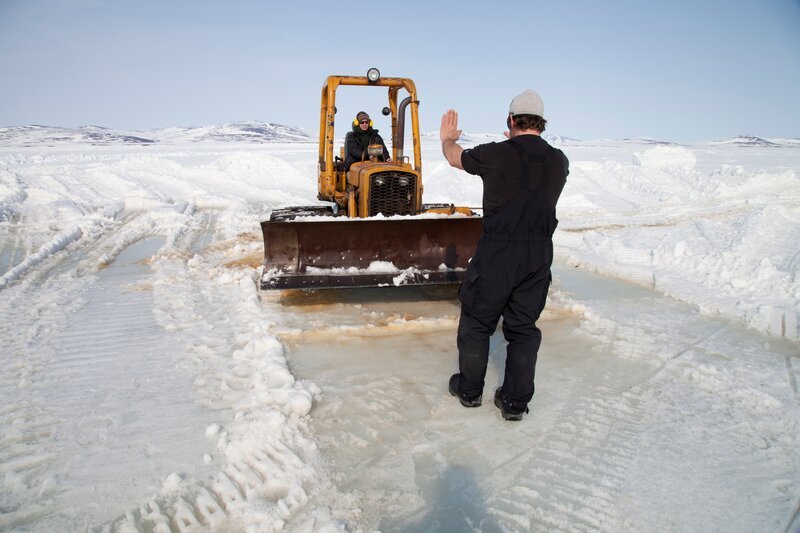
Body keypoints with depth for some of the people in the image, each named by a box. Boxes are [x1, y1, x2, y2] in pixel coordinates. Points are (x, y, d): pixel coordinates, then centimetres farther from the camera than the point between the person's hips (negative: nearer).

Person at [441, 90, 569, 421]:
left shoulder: (497, 154, -11)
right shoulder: (559, 161, 2)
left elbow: (455, 158, 9)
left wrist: (447, 138, 30)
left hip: (497, 253, -4)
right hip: (539, 254, 4)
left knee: (477, 322, 13)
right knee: (523, 328, 13)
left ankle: (469, 390, 27)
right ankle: (515, 402, 20)